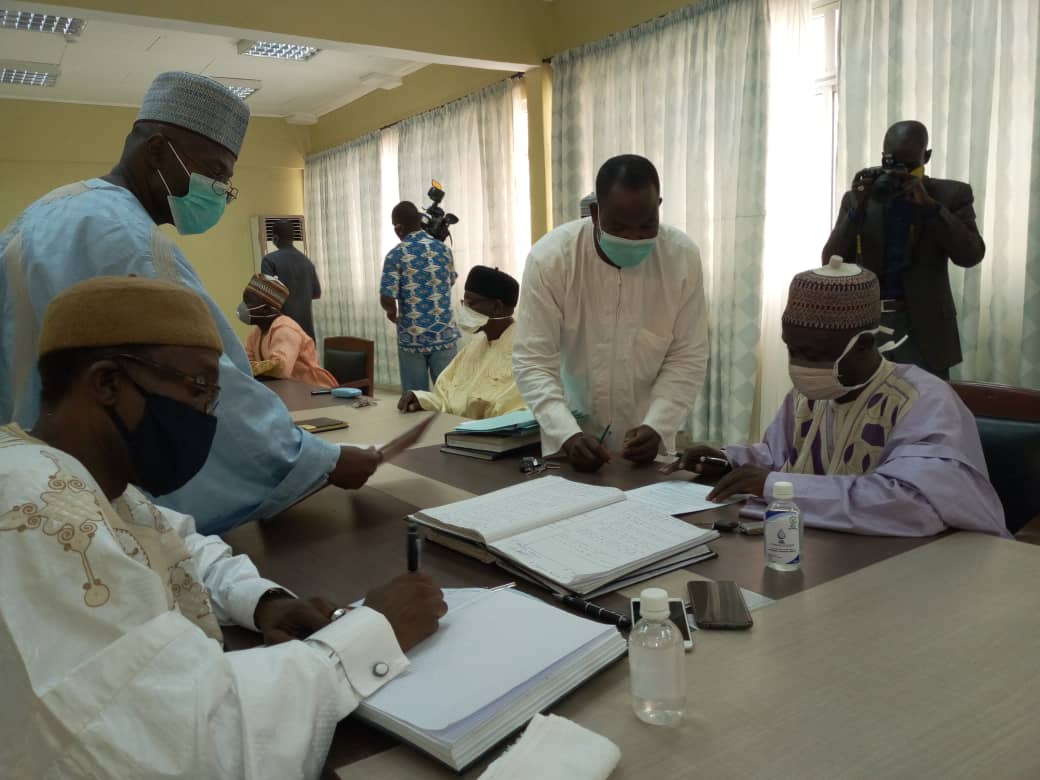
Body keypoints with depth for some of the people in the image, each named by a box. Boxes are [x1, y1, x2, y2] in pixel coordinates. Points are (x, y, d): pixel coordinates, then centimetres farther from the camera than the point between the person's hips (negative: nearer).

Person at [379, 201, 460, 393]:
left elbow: (387, 300, -13)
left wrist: (392, 312, 6)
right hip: (444, 334, 2)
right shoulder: (443, 248, 1)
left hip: (412, 337, -2)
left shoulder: (395, 255, -9)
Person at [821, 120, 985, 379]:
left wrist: (928, 205, -17)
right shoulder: (858, 197, 7)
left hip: (922, 328, -1)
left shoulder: (952, 195, 4)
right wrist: (857, 208, -13)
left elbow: (970, 255, -9)